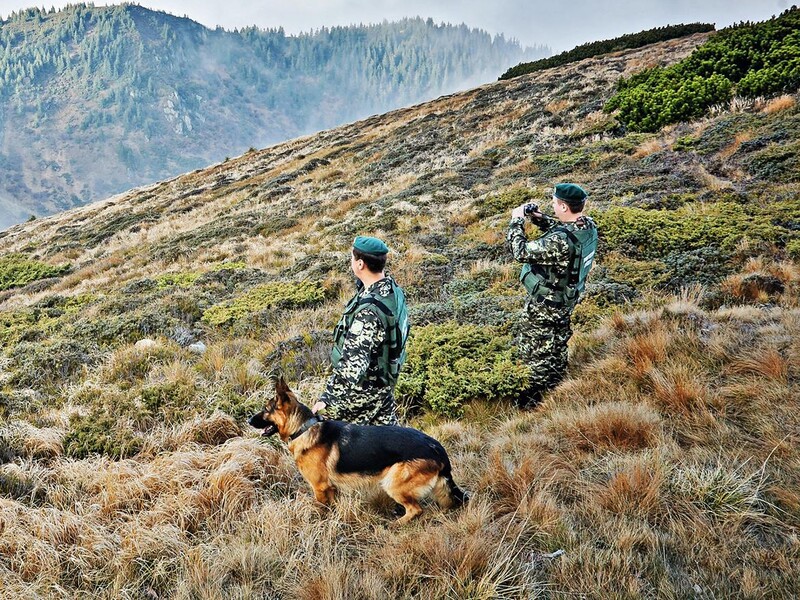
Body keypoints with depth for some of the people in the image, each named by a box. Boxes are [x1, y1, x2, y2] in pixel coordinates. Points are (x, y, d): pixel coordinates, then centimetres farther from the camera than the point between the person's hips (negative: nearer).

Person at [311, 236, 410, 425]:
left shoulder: (368, 311, -32)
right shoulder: (393, 289, -5)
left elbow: (353, 364, -34)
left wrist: (328, 400, -31)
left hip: (361, 387, -9)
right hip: (384, 383, 9)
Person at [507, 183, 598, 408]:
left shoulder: (560, 242, -38)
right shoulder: (588, 226, -11)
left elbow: (521, 252, -29)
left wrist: (516, 221, -17)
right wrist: (540, 218, -2)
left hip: (544, 304, -8)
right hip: (567, 297, 8)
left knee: (536, 350, 10)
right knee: (558, 344, 26)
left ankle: (536, 399, 23)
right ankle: (555, 386, 45)